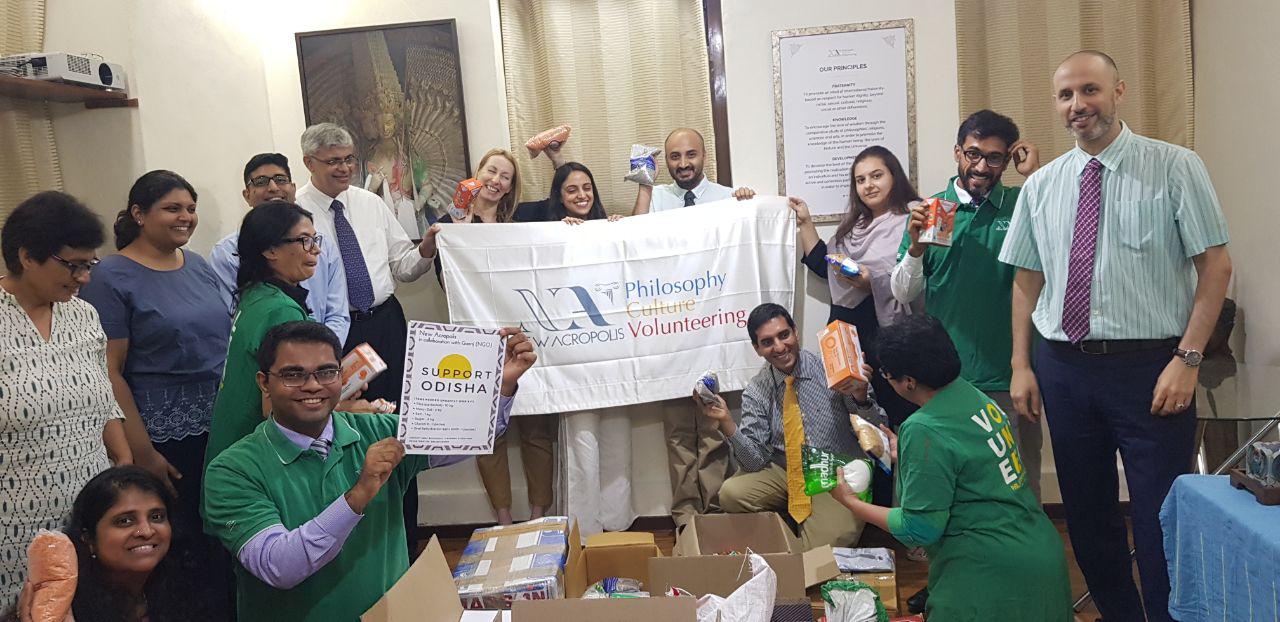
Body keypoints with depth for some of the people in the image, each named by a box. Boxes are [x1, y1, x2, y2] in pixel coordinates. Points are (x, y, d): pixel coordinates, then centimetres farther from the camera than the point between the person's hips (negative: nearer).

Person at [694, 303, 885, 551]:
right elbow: (755, 461, -8)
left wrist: (862, 398, -28)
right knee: (731, 493, -23)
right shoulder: (755, 392, -2)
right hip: (786, 473, 3)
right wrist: (726, 423, -24)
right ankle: (793, 521, 3)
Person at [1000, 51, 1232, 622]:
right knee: (1087, 514, 15)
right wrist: (1021, 366, 6)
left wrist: (1187, 360, -13)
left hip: (1150, 370, -4)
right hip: (1064, 369, 4)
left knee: (1161, 520, 1)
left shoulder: (1176, 168, -2)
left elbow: (1215, 265, -5)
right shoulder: (1041, 185, 8)